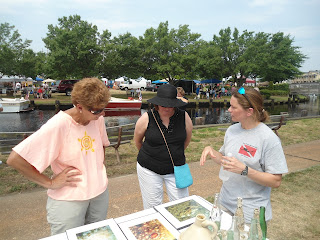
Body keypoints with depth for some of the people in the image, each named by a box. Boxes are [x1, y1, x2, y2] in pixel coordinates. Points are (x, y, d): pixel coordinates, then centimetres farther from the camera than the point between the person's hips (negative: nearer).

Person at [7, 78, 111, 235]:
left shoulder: (98, 119, -6)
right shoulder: (58, 125, -24)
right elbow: (14, 159, -23)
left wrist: (99, 167, 4)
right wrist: (49, 183, -19)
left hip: (100, 193, 6)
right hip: (69, 199, -5)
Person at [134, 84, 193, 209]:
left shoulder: (184, 117, -8)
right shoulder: (147, 118, -12)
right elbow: (137, 141, 5)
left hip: (176, 169, 2)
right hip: (149, 169, -1)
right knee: (152, 207, 11)